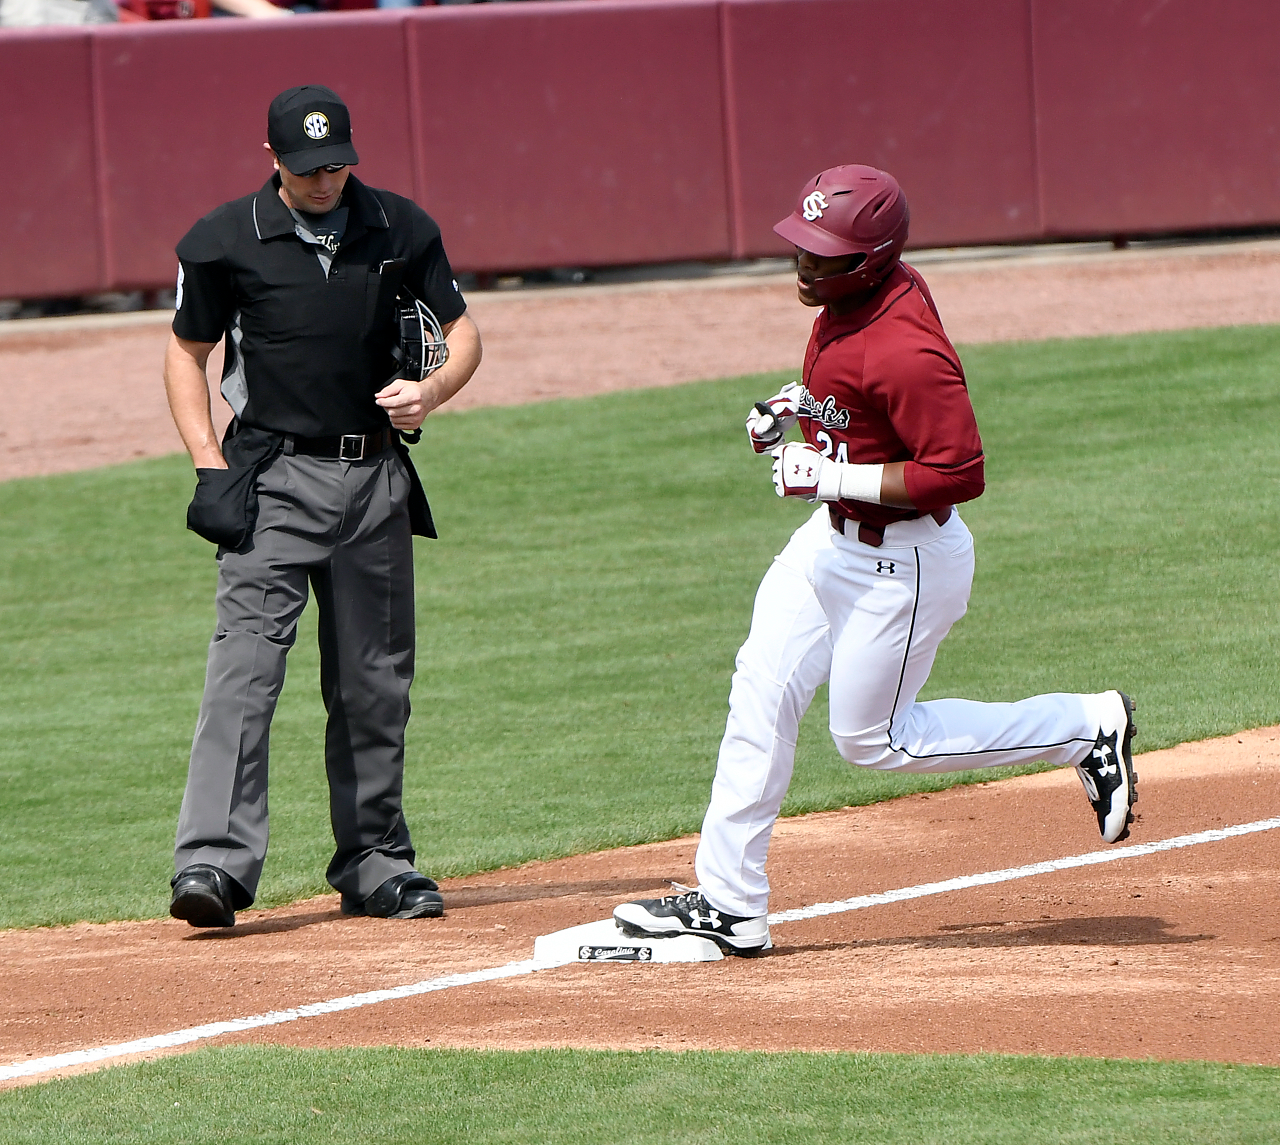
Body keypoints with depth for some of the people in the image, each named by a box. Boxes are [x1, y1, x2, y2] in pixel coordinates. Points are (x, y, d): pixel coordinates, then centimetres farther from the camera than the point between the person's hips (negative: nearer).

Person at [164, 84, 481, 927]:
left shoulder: (401, 230, 4)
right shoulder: (225, 242, -3)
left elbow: (462, 330, 11)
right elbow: (187, 352, 6)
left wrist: (430, 392, -12)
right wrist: (210, 468, -6)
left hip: (377, 478, 4)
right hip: (273, 478, -3)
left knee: (375, 682, 10)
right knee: (246, 663, -17)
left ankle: (373, 863, 21)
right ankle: (215, 862, -24)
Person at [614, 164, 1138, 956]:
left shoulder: (904, 350, -31)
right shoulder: (848, 301, -2)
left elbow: (960, 472, -31)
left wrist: (836, 478, -29)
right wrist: (800, 407, 3)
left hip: (905, 560, -9)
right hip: (835, 536, 9)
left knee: (873, 739, 5)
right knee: (762, 695, 6)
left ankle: (1087, 728, 14)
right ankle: (729, 904, 11)